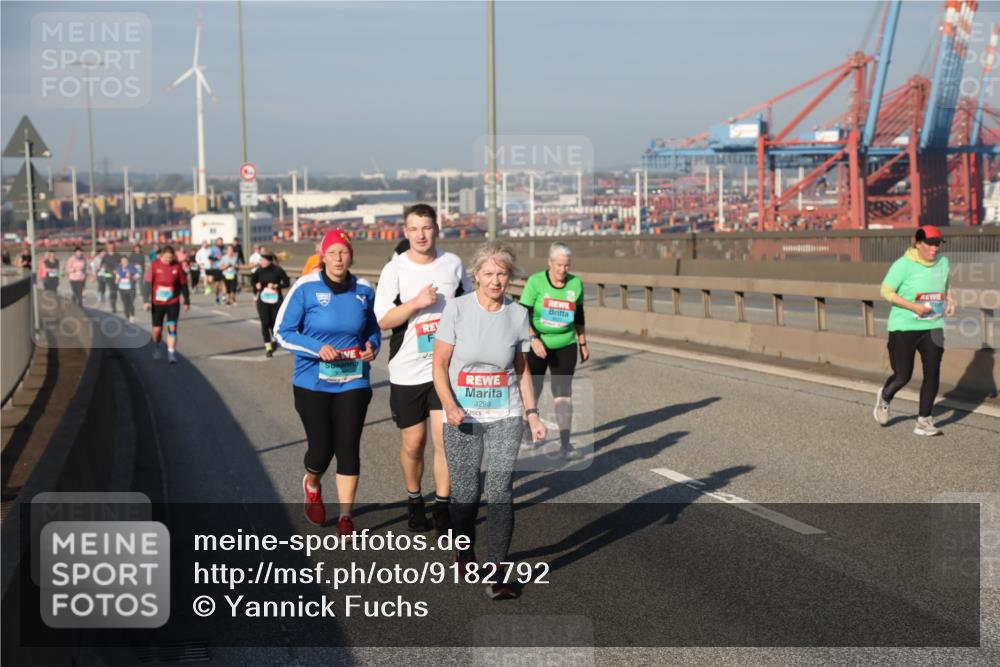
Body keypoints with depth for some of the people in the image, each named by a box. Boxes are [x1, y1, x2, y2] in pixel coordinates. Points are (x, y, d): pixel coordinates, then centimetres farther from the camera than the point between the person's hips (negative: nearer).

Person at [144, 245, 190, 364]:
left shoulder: (177, 266, -5)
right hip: (157, 303, 0)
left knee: (172, 327, -10)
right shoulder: (154, 265, -8)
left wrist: (187, 301, 6)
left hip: (173, 303, 0)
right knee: (157, 329, 8)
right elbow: (148, 283, -6)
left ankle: (172, 353, -6)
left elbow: (183, 284, 3)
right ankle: (156, 345, 39)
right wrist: (147, 301, -11)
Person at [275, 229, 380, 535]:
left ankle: (345, 518, 12)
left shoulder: (364, 290, 2)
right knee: (321, 448, 0)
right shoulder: (306, 288, -9)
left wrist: (372, 346, -7)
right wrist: (317, 349, -20)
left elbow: (373, 329, 16)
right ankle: (312, 484, 37)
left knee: (348, 449, 0)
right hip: (313, 383, -2)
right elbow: (282, 332, -7)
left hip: (353, 383, 2)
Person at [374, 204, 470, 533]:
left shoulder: (453, 264, 3)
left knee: (445, 438, -5)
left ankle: (442, 507, 6)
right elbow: (383, 320, -9)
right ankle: (414, 500, 28)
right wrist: (417, 303, -21)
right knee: (413, 442, 6)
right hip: (407, 370, -1)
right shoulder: (395, 269, -5)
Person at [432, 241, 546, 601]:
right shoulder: (457, 308, -7)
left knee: (501, 490, -7)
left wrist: (531, 413, 6)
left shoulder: (518, 314, 1)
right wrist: (449, 405, -19)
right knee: (464, 492, 4)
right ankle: (465, 552, 32)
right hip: (463, 418, -1)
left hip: (505, 416, 1)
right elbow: (439, 362, -6)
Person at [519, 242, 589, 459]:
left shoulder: (576, 284, -1)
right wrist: (534, 339, -23)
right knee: (532, 390, 11)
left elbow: (579, 317, 11)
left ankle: (565, 443, -2)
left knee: (563, 393, -4)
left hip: (565, 346, 2)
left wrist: (583, 344, 14)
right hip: (536, 345, -1)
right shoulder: (535, 282, -11)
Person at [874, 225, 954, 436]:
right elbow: (886, 291, -12)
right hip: (904, 327, -4)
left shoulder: (943, 262, 5)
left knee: (933, 373, -5)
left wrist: (949, 300, 4)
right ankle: (885, 397, 36)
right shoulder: (903, 265, -13)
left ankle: (923, 422, 5)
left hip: (933, 327, 5)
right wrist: (913, 306, -20)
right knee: (903, 376, 1)